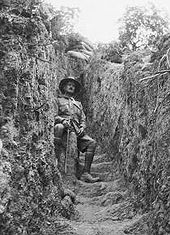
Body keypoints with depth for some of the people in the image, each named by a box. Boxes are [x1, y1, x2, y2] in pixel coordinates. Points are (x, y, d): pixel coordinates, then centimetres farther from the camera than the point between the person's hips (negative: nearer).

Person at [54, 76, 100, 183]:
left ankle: (86, 173, -20)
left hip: (76, 131, 5)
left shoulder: (78, 104, 32)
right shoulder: (58, 100, 19)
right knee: (59, 127, -41)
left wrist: (82, 128, 2)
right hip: (63, 127, -4)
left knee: (92, 142, -18)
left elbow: (83, 119, 25)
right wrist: (62, 120, -14)